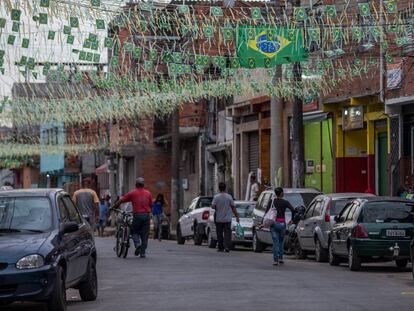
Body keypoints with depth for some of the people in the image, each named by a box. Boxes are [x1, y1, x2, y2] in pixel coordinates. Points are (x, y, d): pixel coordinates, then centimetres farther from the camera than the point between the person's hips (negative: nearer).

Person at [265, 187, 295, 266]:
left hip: (273, 223, 0)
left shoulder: (271, 202, 3)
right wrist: (292, 219, 2)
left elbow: (267, 212, -4)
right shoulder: (285, 202, -1)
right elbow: (293, 210, -12)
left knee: (275, 242, 1)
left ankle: (275, 260, -7)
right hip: (282, 223, 0)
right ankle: (280, 258, 18)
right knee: (281, 241, 19)